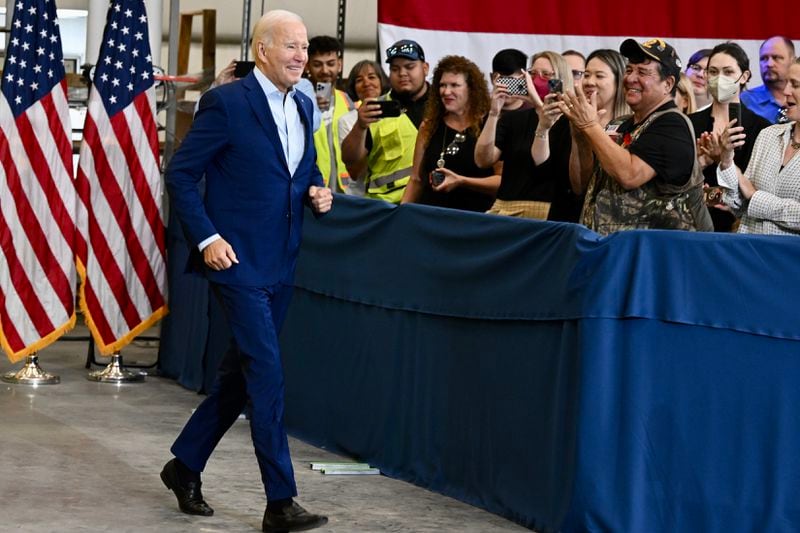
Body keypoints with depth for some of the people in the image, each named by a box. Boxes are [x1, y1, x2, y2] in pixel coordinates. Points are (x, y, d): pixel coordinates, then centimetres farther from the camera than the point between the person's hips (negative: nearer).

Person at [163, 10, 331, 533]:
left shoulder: (303, 106, 12)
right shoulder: (227, 102, -11)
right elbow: (181, 173, -9)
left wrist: (317, 190, 4)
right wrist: (206, 238, -15)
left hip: (280, 264, 8)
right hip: (238, 259, -8)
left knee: (240, 373, 14)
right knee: (266, 372, -11)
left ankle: (186, 465, 30)